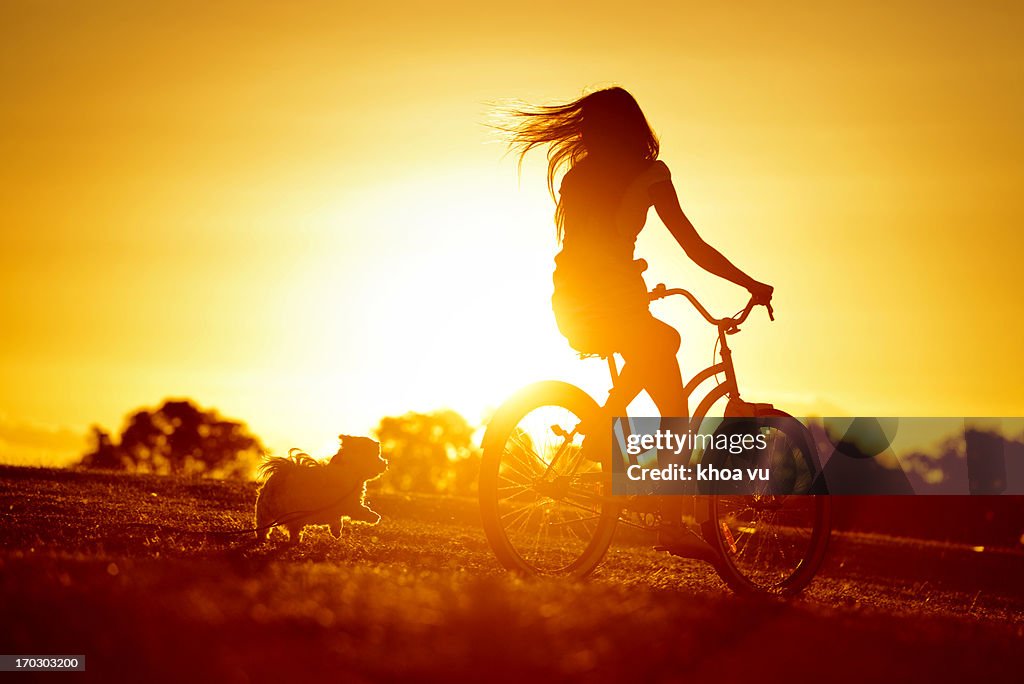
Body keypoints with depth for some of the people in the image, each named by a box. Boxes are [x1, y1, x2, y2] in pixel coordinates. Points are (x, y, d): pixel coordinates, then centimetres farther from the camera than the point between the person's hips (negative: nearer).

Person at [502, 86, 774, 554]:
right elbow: (694, 248, -3)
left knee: (664, 339, 32)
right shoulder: (648, 174, -1)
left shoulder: (576, 175, 14)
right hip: (617, 303, -6)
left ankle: (603, 427, 17)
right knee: (675, 410, 3)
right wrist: (751, 285, 7)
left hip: (571, 305, 6)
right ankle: (673, 526, -4)